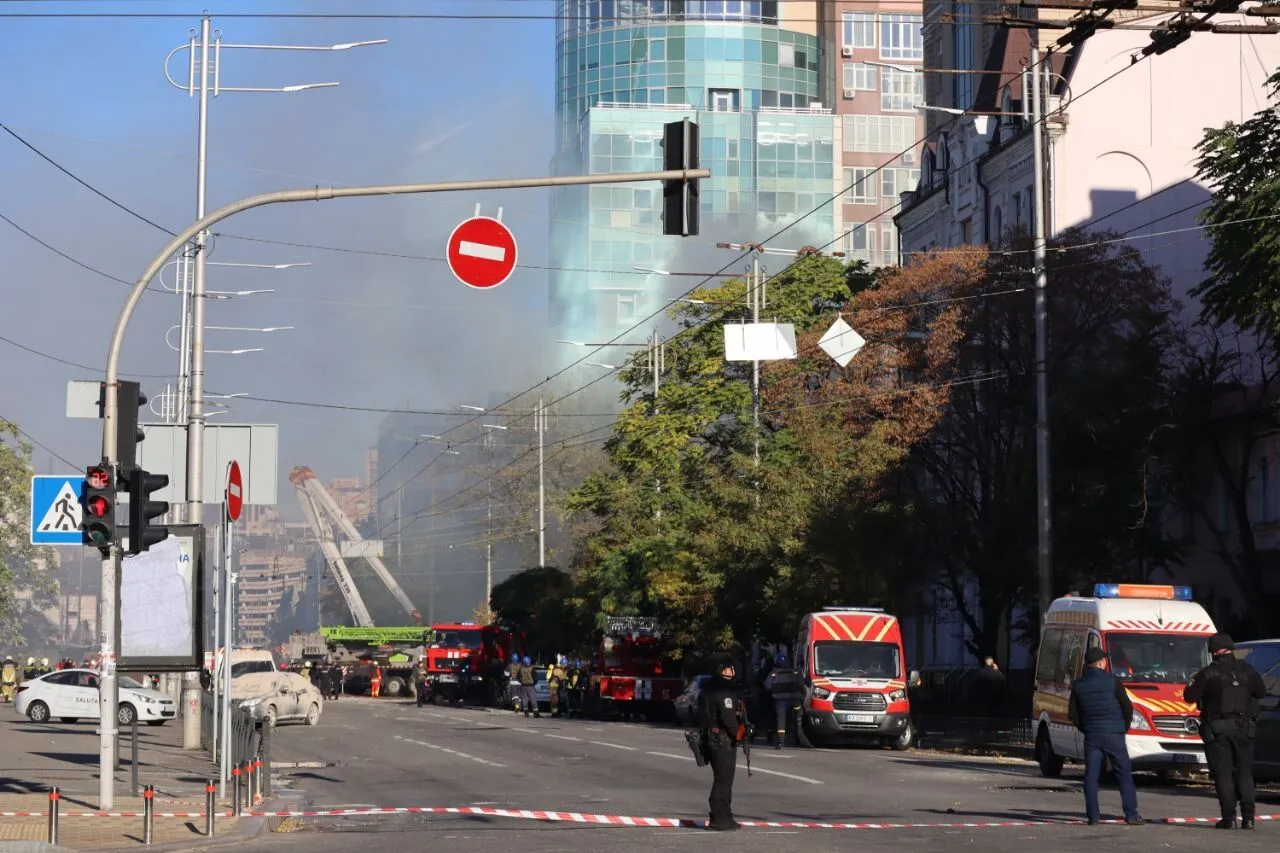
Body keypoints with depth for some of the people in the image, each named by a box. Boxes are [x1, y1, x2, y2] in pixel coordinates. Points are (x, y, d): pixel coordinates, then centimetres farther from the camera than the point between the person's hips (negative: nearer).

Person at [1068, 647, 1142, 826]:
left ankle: (1093, 816, -1)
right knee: (1124, 774, 4)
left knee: (1091, 776, 4)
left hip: (1091, 735, 3)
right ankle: (1131, 814, 2)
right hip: (1113, 734, -3)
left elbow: (1072, 713, 7)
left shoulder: (1079, 685, 6)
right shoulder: (1112, 681, -5)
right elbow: (1128, 707, -2)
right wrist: (1124, 726, 13)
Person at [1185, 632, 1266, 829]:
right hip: (1243, 728, 3)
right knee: (1244, 772, 10)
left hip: (1217, 728, -3)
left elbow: (1189, 696, -6)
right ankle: (1248, 816, 3)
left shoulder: (1208, 673, -8)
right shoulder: (1247, 670, 3)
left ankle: (1229, 817, -4)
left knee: (1223, 773, 1)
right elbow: (1261, 692, 15)